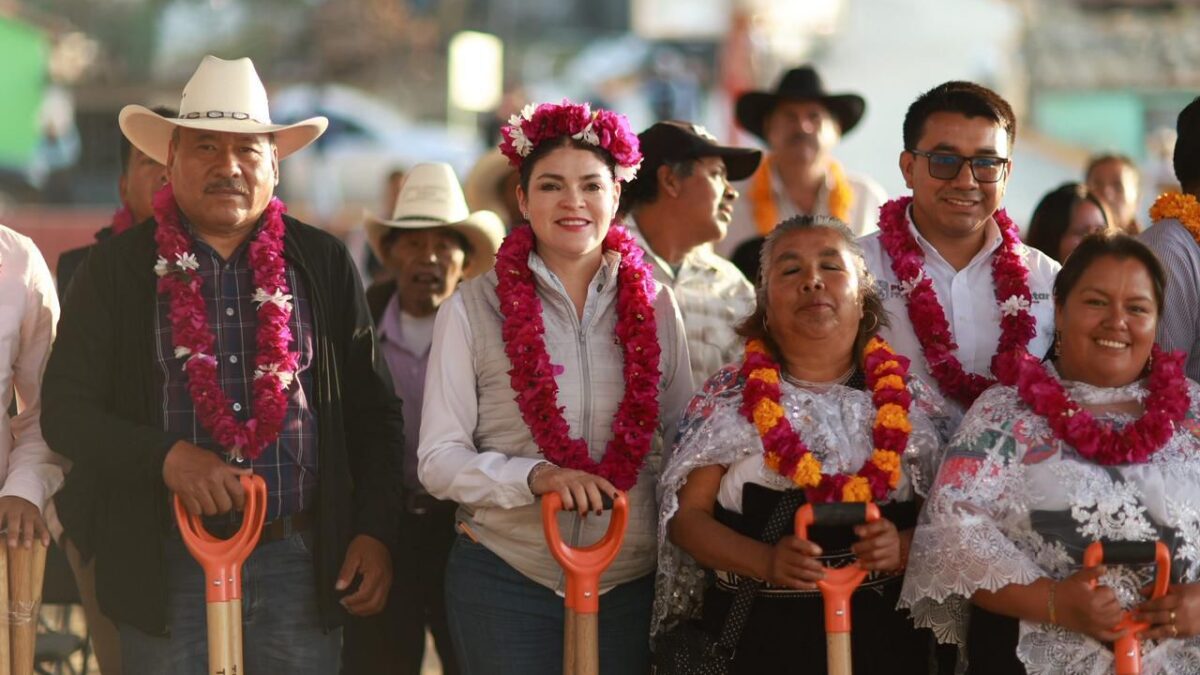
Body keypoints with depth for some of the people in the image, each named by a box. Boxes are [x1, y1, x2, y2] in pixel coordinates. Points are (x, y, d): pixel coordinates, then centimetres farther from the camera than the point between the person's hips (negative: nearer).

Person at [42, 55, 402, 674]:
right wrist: (166, 456, -17)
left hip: (300, 566, 1)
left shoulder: (323, 264, 8)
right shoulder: (116, 269, 3)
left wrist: (374, 531, 2)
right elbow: (66, 411, -1)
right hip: (165, 569, -1)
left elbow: (371, 413, 11)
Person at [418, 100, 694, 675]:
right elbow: (438, 460, -4)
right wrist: (535, 476, -20)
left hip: (630, 584, 2)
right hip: (505, 582, -2)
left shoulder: (654, 305, 6)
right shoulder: (473, 309, -1)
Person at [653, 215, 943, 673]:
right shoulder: (729, 399, 3)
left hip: (881, 633, 1)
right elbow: (686, 515, -1)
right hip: (757, 634, -1)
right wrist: (766, 563, -17)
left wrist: (903, 547, -15)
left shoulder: (907, 402, 6)